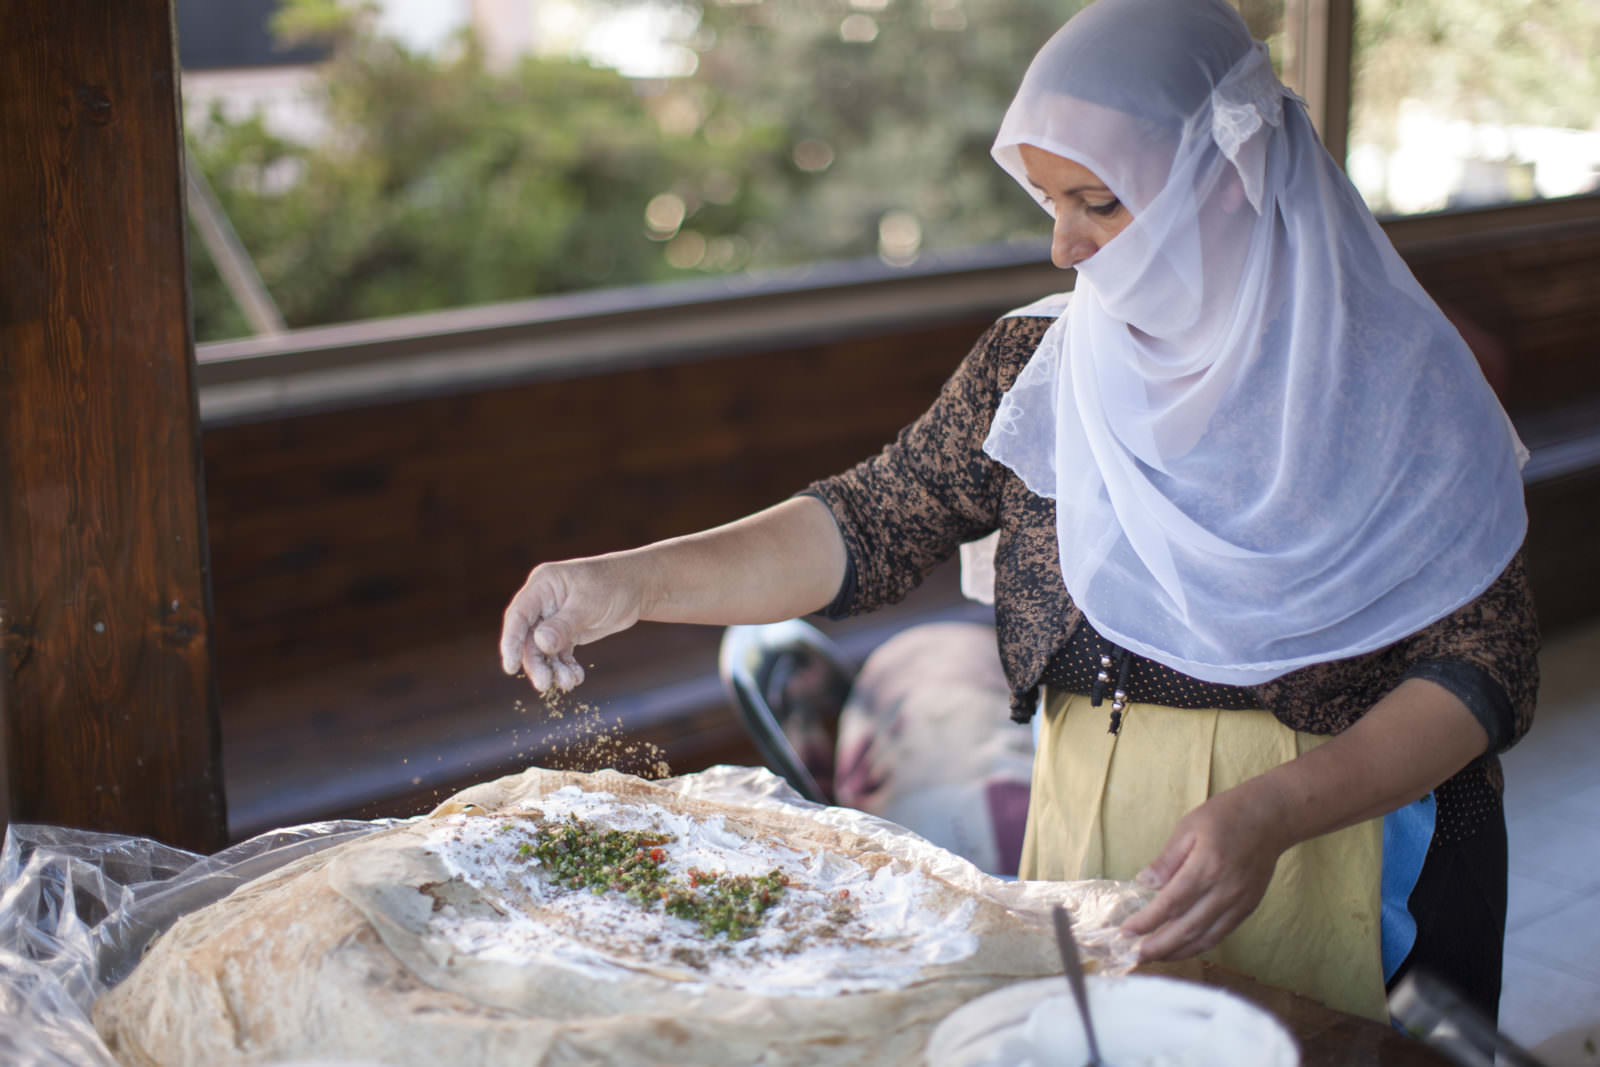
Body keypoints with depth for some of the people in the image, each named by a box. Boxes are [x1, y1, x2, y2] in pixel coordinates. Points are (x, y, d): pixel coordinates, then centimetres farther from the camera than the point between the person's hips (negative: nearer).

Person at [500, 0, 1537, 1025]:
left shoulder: (1392, 383, -12)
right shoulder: (1036, 363, 0)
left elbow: (1488, 663, -13)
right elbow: (877, 522, -2)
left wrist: (1271, 814, -27)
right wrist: (634, 581, -16)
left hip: (1342, 847, -3)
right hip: (1089, 838, 4)